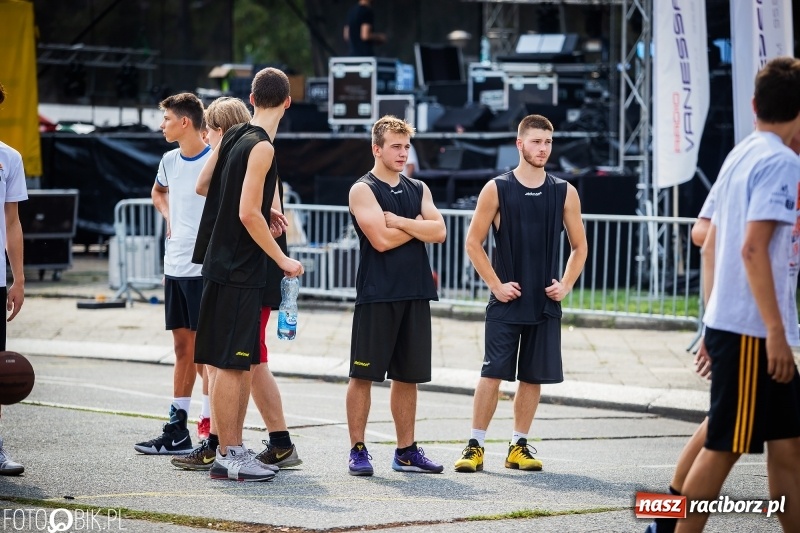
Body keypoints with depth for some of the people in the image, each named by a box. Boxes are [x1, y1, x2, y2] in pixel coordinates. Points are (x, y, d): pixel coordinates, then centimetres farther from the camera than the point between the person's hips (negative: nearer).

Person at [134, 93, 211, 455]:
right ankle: (177, 429, 18)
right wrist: (168, 217, 15)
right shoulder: (170, 161, 11)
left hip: (205, 268, -7)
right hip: (174, 266, 7)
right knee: (182, 346, 12)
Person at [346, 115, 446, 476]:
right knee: (363, 374, -3)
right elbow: (381, 239, -16)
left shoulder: (418, 189, 14)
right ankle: (358, 450, 3)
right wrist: (418, 225, -3)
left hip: (415, 294, 6)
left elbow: (439, 232, 0)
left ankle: (406, 451, 16)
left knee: (408, 375, 10)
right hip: (377, 295, -6)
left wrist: (399, 222, -10)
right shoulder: (363, 190, -4)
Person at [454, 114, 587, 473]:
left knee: (533, 377, 6)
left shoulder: (564, 193, 5)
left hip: (546, 304, 3)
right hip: (506, 303, -3)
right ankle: (475, 446, 0)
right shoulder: (497, 189, -3)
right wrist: (496, 285, -7)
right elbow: (473, 243, 0)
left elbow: (579, 246, 13)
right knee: (493, 373, -6)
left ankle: (519, 447, 16)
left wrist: (565, 286, 1)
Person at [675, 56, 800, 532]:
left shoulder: (740, 156, 13)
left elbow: (714, 241, 18)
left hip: (730, 322, 9)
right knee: (725, 448, -3)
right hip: (752, 331, -9)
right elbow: (754, 248, -22)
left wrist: (715, 326, 24)